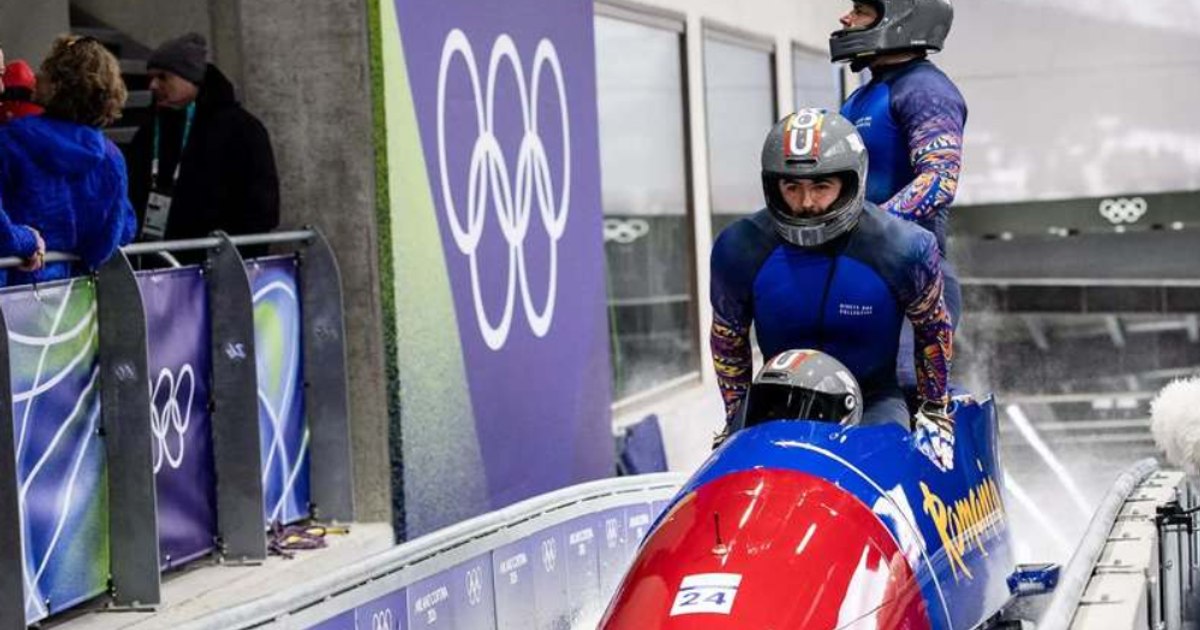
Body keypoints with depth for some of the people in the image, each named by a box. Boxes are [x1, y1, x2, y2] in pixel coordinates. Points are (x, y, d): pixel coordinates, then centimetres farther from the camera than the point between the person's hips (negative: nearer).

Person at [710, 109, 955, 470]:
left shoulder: (903, 248, -19)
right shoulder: (740, 249, -15)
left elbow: (932, 328, 1)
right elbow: (727, 337, 4)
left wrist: (935, 410, 5)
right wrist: (736, 420, 6)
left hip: (872, 402, -1)